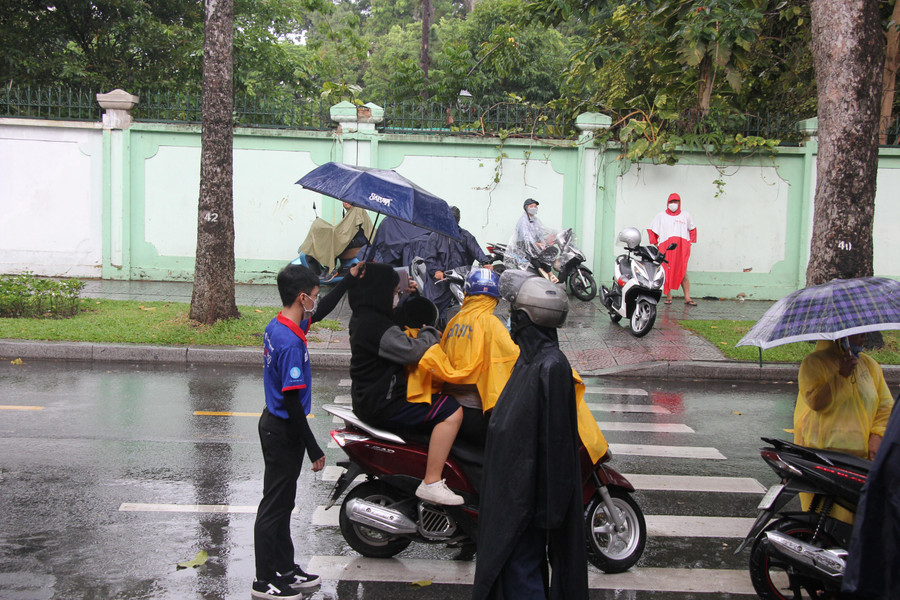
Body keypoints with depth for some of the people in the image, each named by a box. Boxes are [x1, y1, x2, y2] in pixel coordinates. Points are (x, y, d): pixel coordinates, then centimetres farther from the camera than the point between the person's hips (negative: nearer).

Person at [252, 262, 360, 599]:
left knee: (282, 503, 18)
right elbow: (292, 401, -25)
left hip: (275, 422, 10)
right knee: (275, 505, 1)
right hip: (284, 431, -10)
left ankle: (284, 570, 30)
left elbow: (320, 312, 23)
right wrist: (314, 449, -20)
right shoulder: (291, 343, -26)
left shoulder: (277, 327, 3)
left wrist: (349, 279, 26)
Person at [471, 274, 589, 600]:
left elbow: (555, 441, -23)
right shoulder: (532, 357, 8)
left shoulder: (550, 366, -22)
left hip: (528, 494, -10)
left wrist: (548, 508, -22)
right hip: (513, 485, 10)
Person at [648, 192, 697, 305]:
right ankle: (668, 296, 0)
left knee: (683, 272, -6)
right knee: (667, 272, -5)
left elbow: (692, 229, 29)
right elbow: (651, 229, 17)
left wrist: (691, 241, 16)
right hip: (666, 248, 0)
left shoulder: (685, 215, 17)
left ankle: (687, 298, -7)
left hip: (682, 249, 0)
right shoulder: (661, 216, 13)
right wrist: (655, 243, 8)